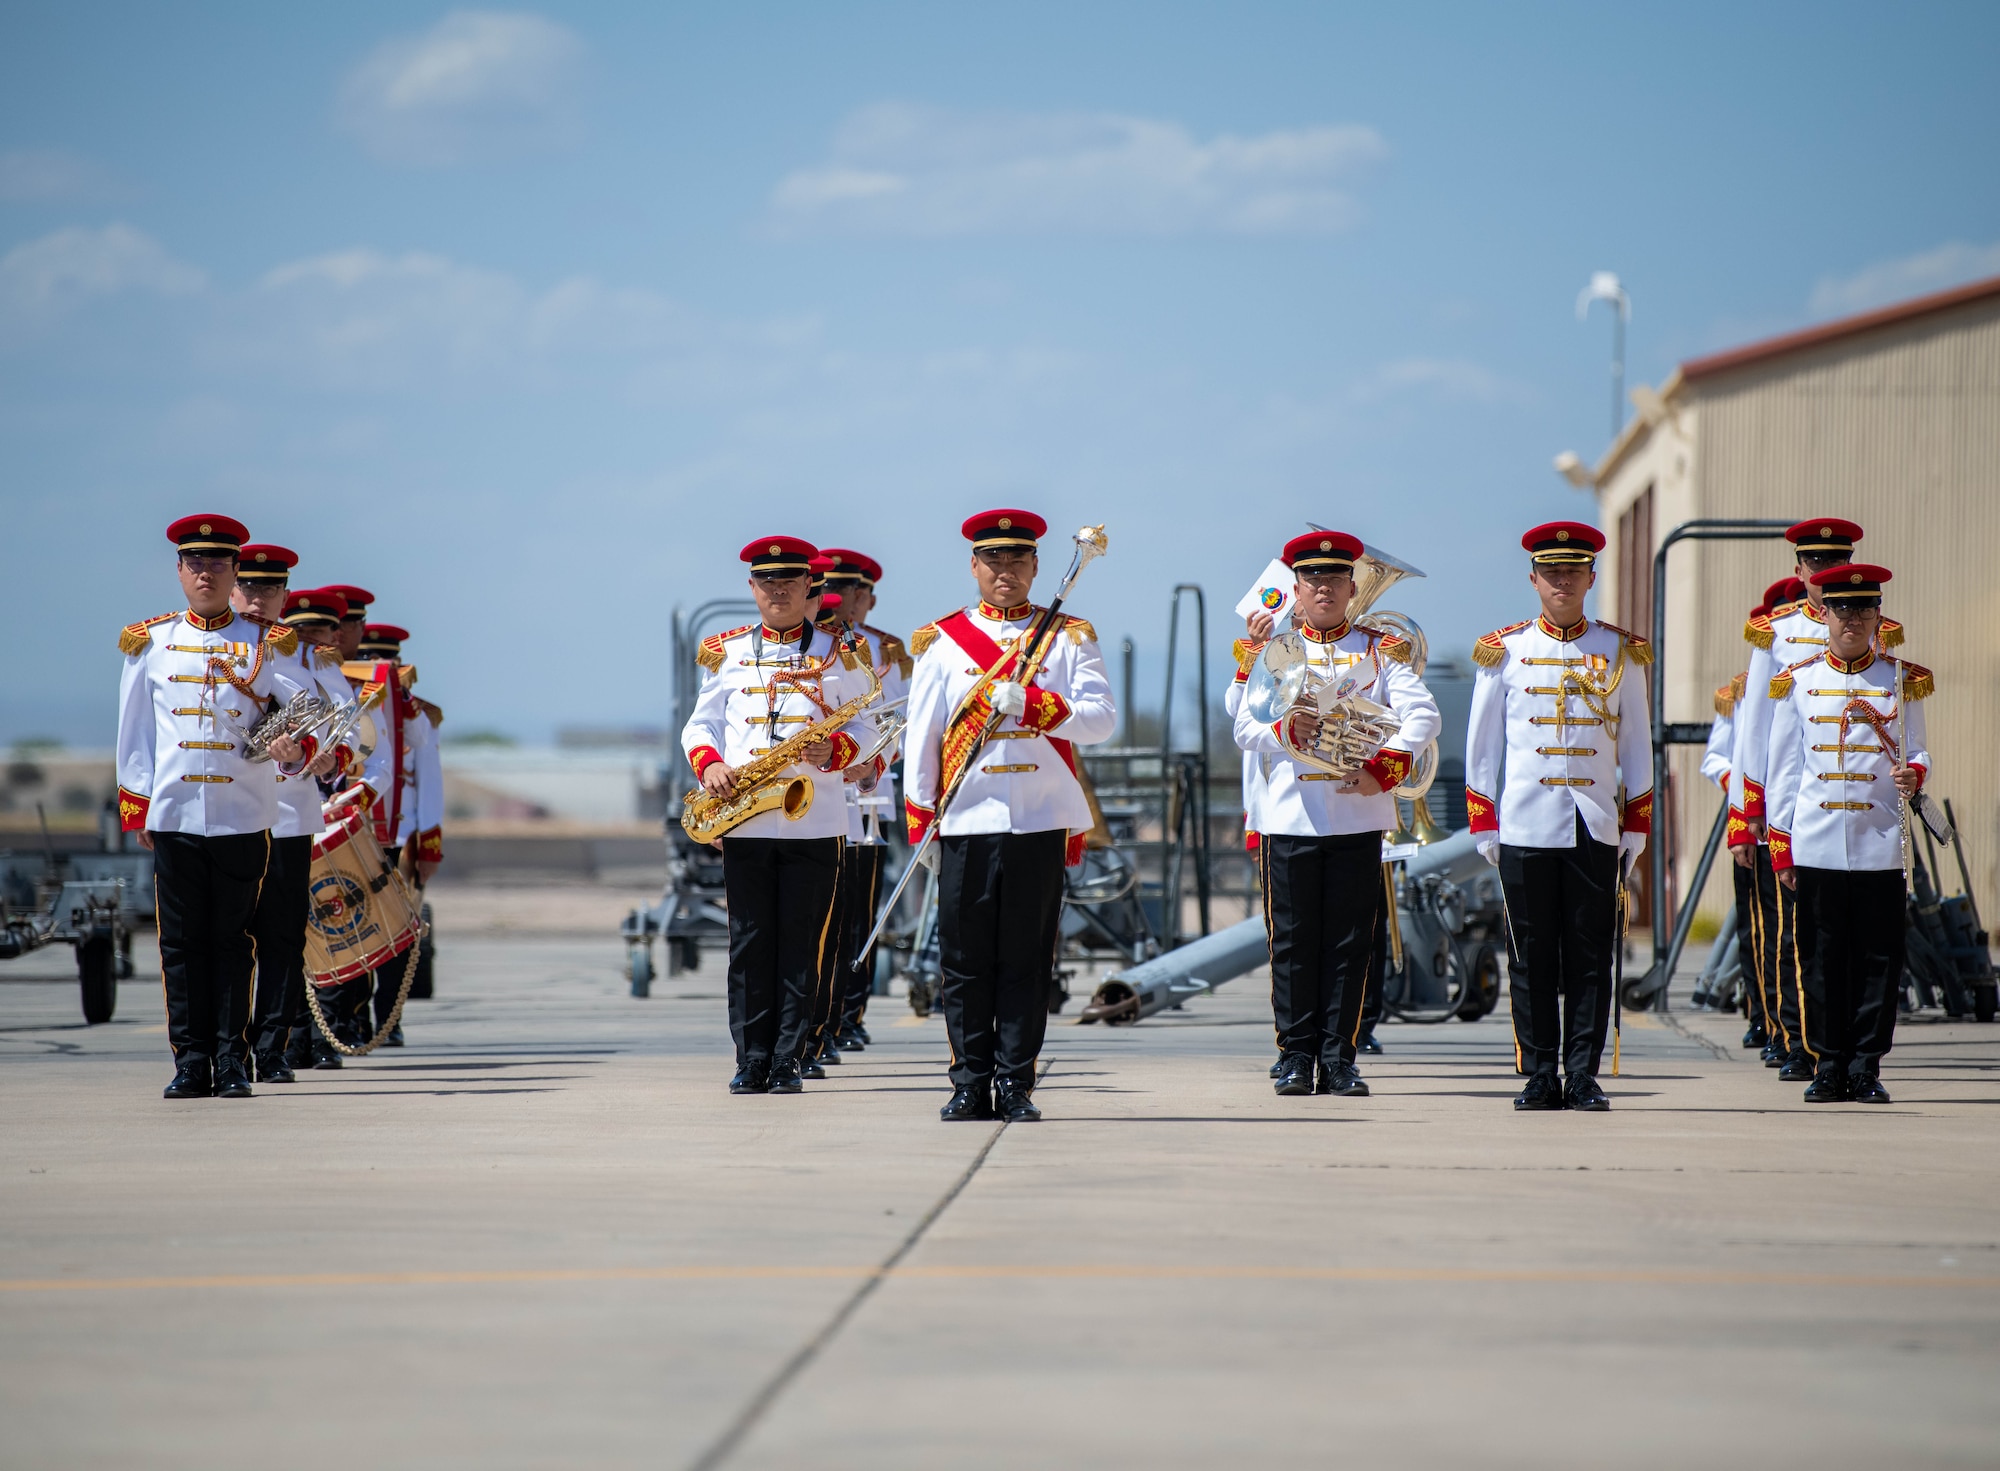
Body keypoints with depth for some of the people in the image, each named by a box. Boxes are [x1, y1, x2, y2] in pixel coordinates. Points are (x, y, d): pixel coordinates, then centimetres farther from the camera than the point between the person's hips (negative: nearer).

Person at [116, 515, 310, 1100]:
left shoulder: (265, 644, 6)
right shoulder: (150, 642, 10)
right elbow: (135, 731, 12)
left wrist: (296, 750, -20)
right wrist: (135, 806, 7)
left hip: (243, 815, -1)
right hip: (174, 814, 1)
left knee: (233, 940, 2)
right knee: (182, 941, 2)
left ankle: (232, 1063, 6)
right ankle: (191, 1062, 6)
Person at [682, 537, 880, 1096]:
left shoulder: (837, 655, 8)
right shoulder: (725, 652, 12)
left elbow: (863, 730, 7)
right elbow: (700, 724, 12)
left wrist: (833, 750, -14)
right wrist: (709, 764, -8)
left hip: (815, 821, -1)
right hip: (742, 821, 1)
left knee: (802, 944, -1)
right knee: (750, 944, 2)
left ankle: (790, 1060, 3)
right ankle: (752, 1060, 7)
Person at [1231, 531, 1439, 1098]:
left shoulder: (1381, 650, 9)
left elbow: (1423, 716, -1)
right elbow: (1244, 727, 4)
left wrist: (1383, 769, -15)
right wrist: (1285, 729, -17)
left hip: (1359, 813, 0)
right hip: (1290, 815, 0)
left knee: (1350, 943, 1)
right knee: (1294, 941, 0)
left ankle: (1339, 1057, 6)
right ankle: (1296, 1057, 7)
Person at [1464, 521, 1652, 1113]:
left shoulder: (1621, 653, 9)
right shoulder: (1504, 653, 7)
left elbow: (1636, 746, 12)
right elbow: (1481, 746, 10)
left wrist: (1636, 829, 8)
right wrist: (1483, 827, 5)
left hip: (1597, 827, 1)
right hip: (1526, 826, 0)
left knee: (1590, 958, 0)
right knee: (1533, 958, 1)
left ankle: (1583, 1076, 4)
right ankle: (1541, 1077, 5)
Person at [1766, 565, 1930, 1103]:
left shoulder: (1903, 681, 8)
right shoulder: (1797, 683, 8)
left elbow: (1917, 753, 11)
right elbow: (1783, 771, 9)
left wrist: (1913, 775, -14)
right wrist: (1780, 849, 4)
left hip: (1880, 844, 0)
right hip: (1816, 845, 0)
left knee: (1877, 958, -1)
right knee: (1821, 959, 1)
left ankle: (1866, 1066, 5)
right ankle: (1828, 1064, 8)